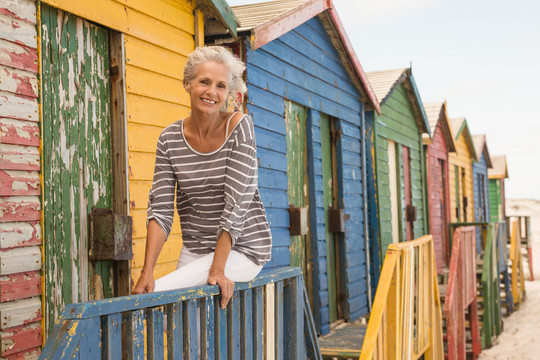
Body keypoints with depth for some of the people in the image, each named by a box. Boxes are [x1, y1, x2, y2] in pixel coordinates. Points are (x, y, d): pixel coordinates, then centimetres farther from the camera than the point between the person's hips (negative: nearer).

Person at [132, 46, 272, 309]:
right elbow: (160, 208, -5)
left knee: (158, 295, -22)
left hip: (242, 248, -4)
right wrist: (147, 272, -16)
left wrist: (218, 269, -21)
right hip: (194, 252, 4)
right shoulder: (170, 138, 0)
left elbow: (236, 202, -16)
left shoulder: (239, 127, -11)